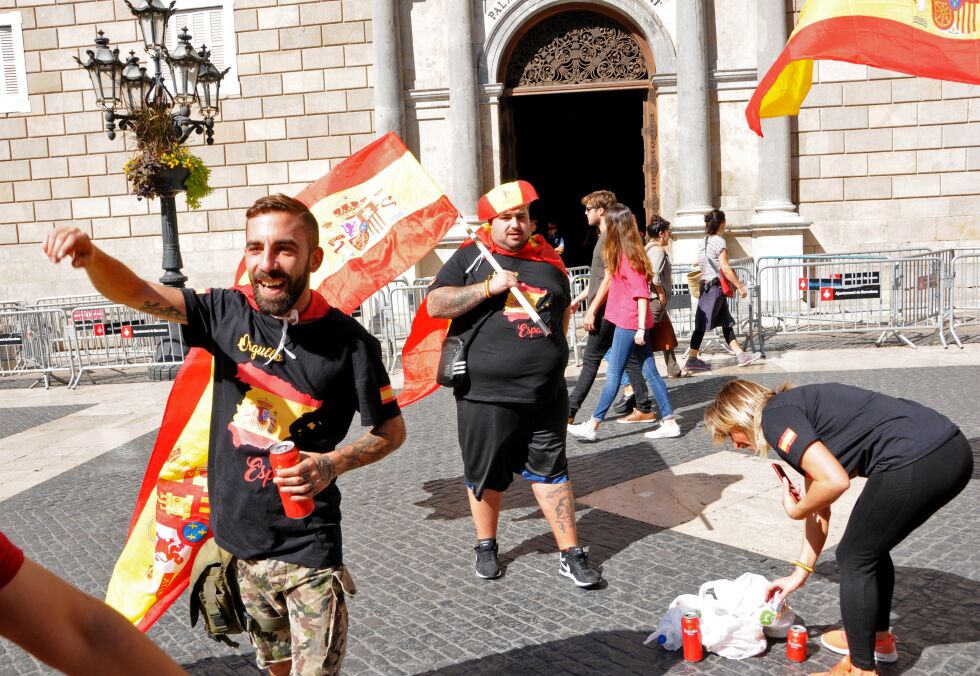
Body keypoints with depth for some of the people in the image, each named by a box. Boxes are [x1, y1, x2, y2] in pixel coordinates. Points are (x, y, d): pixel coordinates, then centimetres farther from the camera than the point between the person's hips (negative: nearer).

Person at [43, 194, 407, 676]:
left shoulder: (348, 341, -15)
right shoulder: (227, 313, -6)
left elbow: (392, 429, -5)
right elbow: (137, 293, -13)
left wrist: (333, 464, -22)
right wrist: (90, 255, -34)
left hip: (308, 549, -4)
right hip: (238, 539, 4)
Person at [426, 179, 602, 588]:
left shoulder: (547, 260, 11)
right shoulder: (470, 258, 0)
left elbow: (564, 310, 25)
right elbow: (435, 305, -10)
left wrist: (551, 351, 14)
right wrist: (488, 287, -17)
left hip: (546, 395, 3)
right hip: (487, 394, -2)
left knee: (551, 471, 10)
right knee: (487, 474, 11)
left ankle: (571, 554, 18)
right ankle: (486, 547, 32)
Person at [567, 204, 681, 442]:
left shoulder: (628, 255, -14)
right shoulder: (623, 254, 13)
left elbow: (641, 293, -18)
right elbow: (609, 280, 25)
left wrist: (640, 328, -19)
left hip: (629, 322, -9)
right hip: (632, 322, 9)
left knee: (613, 374, -4)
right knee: (650, 372, 8)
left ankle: (592, 426, 1)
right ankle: (669, 422, 10)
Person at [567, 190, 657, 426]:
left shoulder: (610, 237, -13)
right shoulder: (605, 237, 18)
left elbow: (609, 277, -19)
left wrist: (592, 310, -19)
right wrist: (578, 299, 25)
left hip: (606, 310, -10)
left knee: (591, 360, -5)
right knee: (627, 358, 10)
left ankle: (568, 412, -1)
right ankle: (644, 408, 13)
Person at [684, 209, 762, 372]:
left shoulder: (704, 242, 14)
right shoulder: (719, 241, -12)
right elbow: (725, 268, -17)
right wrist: (739, 286, -11)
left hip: (706, 284, 10)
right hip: (715, 286, -10)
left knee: (726, 323, 10)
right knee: (703, 323, -6)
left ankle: (741, 355, 13)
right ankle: (692, 359, -4)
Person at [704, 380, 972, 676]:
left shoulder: (775, 417, -4)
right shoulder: (801, 410, 23)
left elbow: (835, 481, -17)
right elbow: (819, 509, 27)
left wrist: (795, 511, 2)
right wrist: (800, 572, 30)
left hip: (917, 462, -10)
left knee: (855, 558, 7)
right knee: (871, 547, 27)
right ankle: (879, 637, 45)